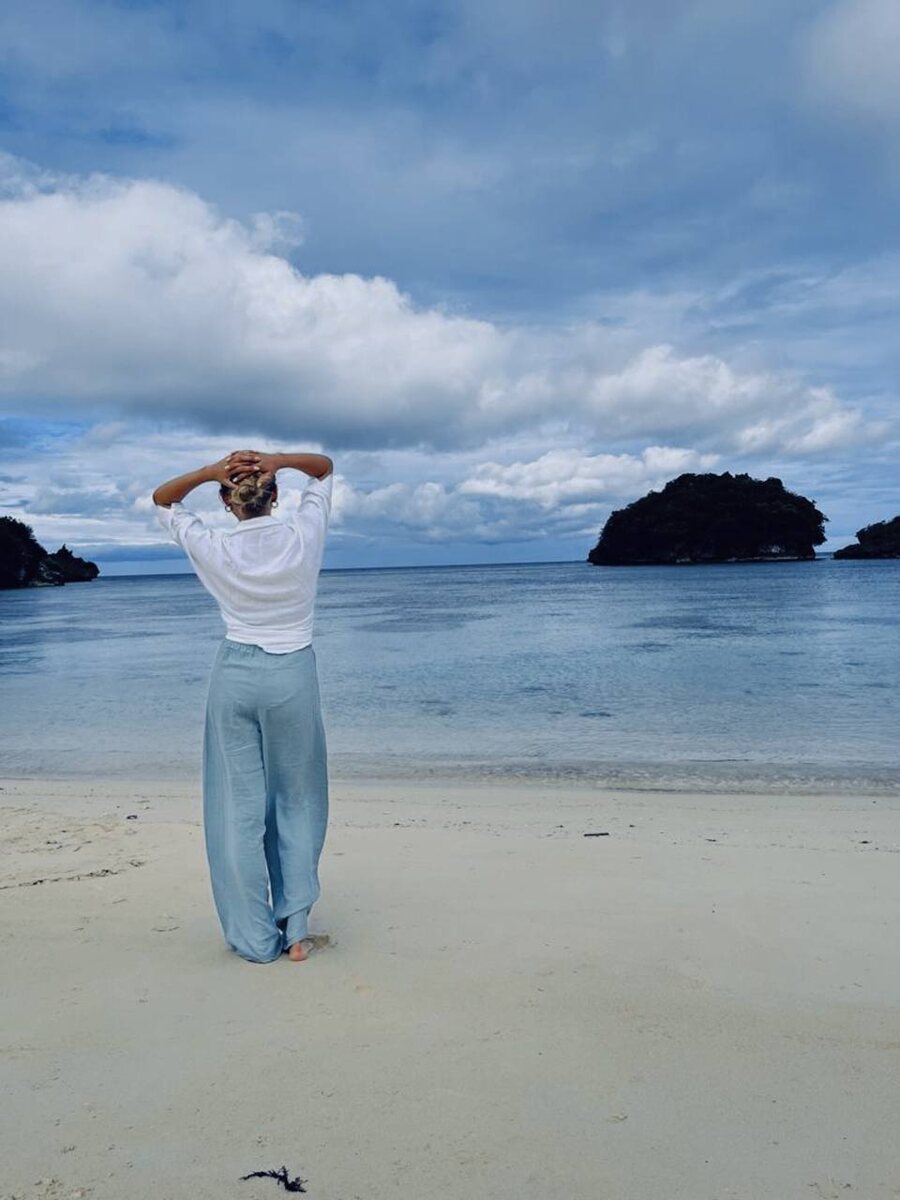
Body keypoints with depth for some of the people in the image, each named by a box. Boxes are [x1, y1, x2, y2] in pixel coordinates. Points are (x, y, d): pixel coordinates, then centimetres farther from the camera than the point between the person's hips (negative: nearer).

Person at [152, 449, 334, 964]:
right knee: (298, 802, 14)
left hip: (235, 675, 0)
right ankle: (296, 928, 13)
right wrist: (279, 459, -10)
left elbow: (162, 500, 10)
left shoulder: (214, 549, -8)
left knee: (239, 806, 8)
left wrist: (209, 470, -8)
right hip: (294, 675, 0)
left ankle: (256, 939, 16)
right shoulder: (303, 537, -8)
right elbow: (326, 467, 8)